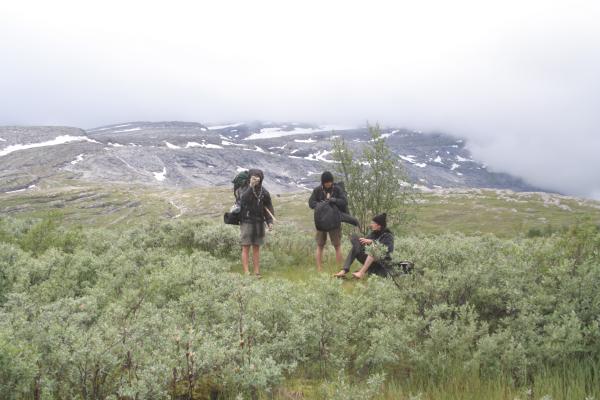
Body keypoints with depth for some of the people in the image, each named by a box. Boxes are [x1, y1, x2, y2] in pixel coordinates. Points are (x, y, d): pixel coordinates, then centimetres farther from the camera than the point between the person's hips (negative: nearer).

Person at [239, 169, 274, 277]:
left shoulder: (264, 192, 4)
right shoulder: (245, 190, -6)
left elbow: (268, 208, 7)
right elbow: (244, 199, -27)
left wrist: (270, 221, -4)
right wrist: (251, 186, -36)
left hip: (259, 223, 3)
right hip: (246, 222, -3)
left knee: (256, 248, 8)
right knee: (246, 248, -2)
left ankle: (257, 272, 10)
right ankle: (246, 272, -1)